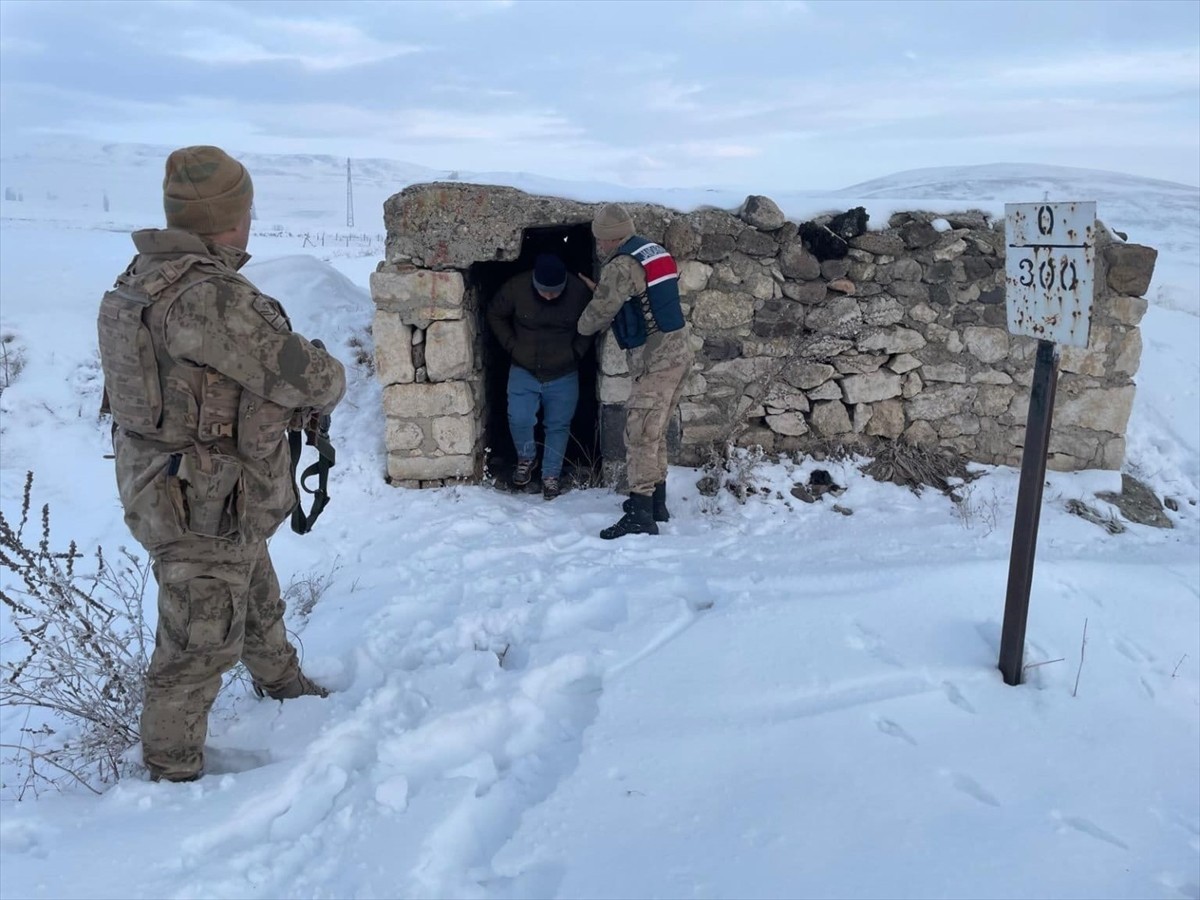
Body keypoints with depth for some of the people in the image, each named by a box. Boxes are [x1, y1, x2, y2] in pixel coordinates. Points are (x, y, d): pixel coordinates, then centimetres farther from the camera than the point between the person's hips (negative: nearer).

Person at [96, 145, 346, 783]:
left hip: (164, 483, 10)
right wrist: (322, 391, -4)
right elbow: (312, 376, -27)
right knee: (201, 643, 8)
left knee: (256, 598, 30)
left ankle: (282, 684, 53)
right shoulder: (208, 299, -29)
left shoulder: (145, 277, 2)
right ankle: (172, 770, 27)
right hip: (206, 507, -10)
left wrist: (288, 400, 0)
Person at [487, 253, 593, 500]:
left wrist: (577, 350, -4)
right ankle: (526, 458, 20)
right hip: (524, 371, 0)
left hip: (563, 375, 0)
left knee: (558, 425, 6)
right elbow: (495, 314, 1)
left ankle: (551, 475, 25)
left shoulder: (580, 291, -17)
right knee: (519, 419, -11)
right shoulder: (516, 287, -18)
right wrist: (511, 345, -4)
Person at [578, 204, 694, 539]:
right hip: (678, 349, 10)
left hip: (656, 357, -10)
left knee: (640, 435, -9)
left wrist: (583, 326, 15)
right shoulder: (651, 250, 14)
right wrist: (600, 290, 21)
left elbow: (600, 313, -6)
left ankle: (641, 516, -12)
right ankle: (656, 502, 26)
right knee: (655, 431, 18)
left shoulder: (621, 265, -14)